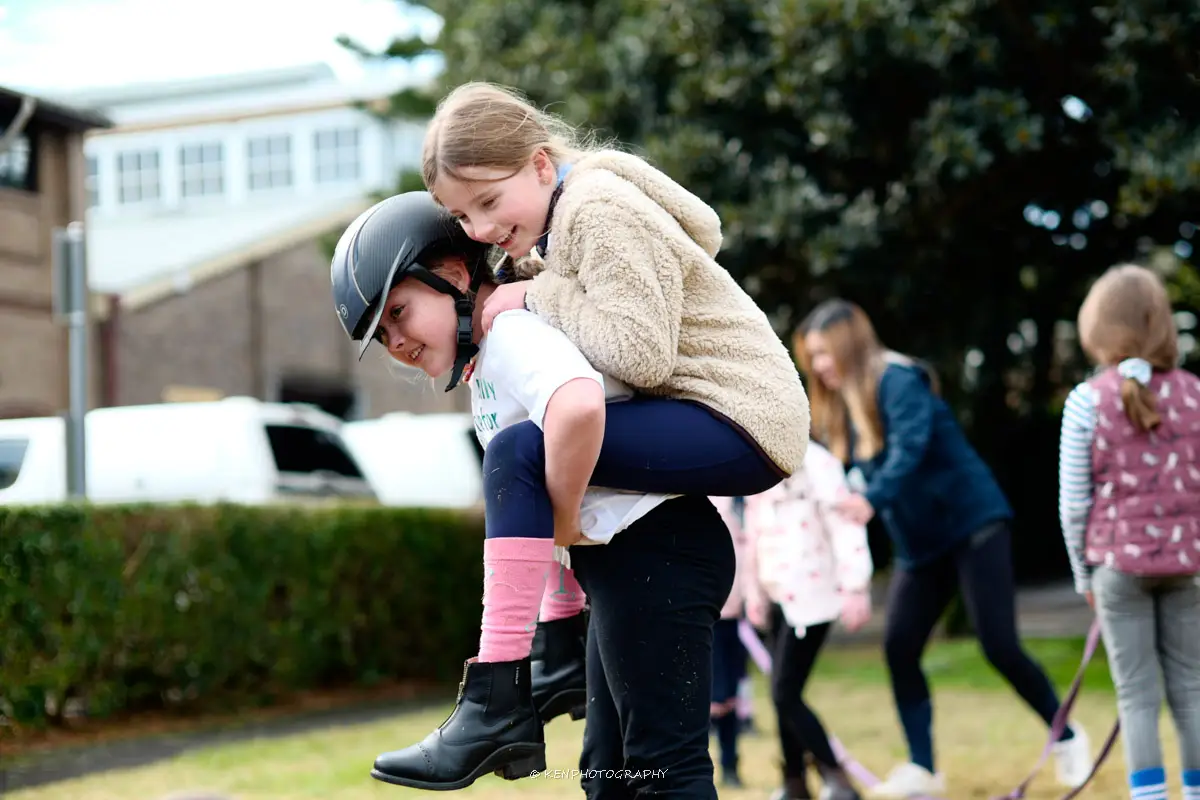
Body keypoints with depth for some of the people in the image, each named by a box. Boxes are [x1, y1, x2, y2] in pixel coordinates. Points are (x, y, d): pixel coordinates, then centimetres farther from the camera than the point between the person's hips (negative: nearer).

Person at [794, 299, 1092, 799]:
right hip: (918, 545, 8)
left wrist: (871, 500, -45)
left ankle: (1066, 737, 13)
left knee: (1000, 647, -8)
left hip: (973, 523, -8)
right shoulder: (839, 406, 10)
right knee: (899, 649, -5)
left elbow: (911, 447, -31)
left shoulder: (897, 381, -16)